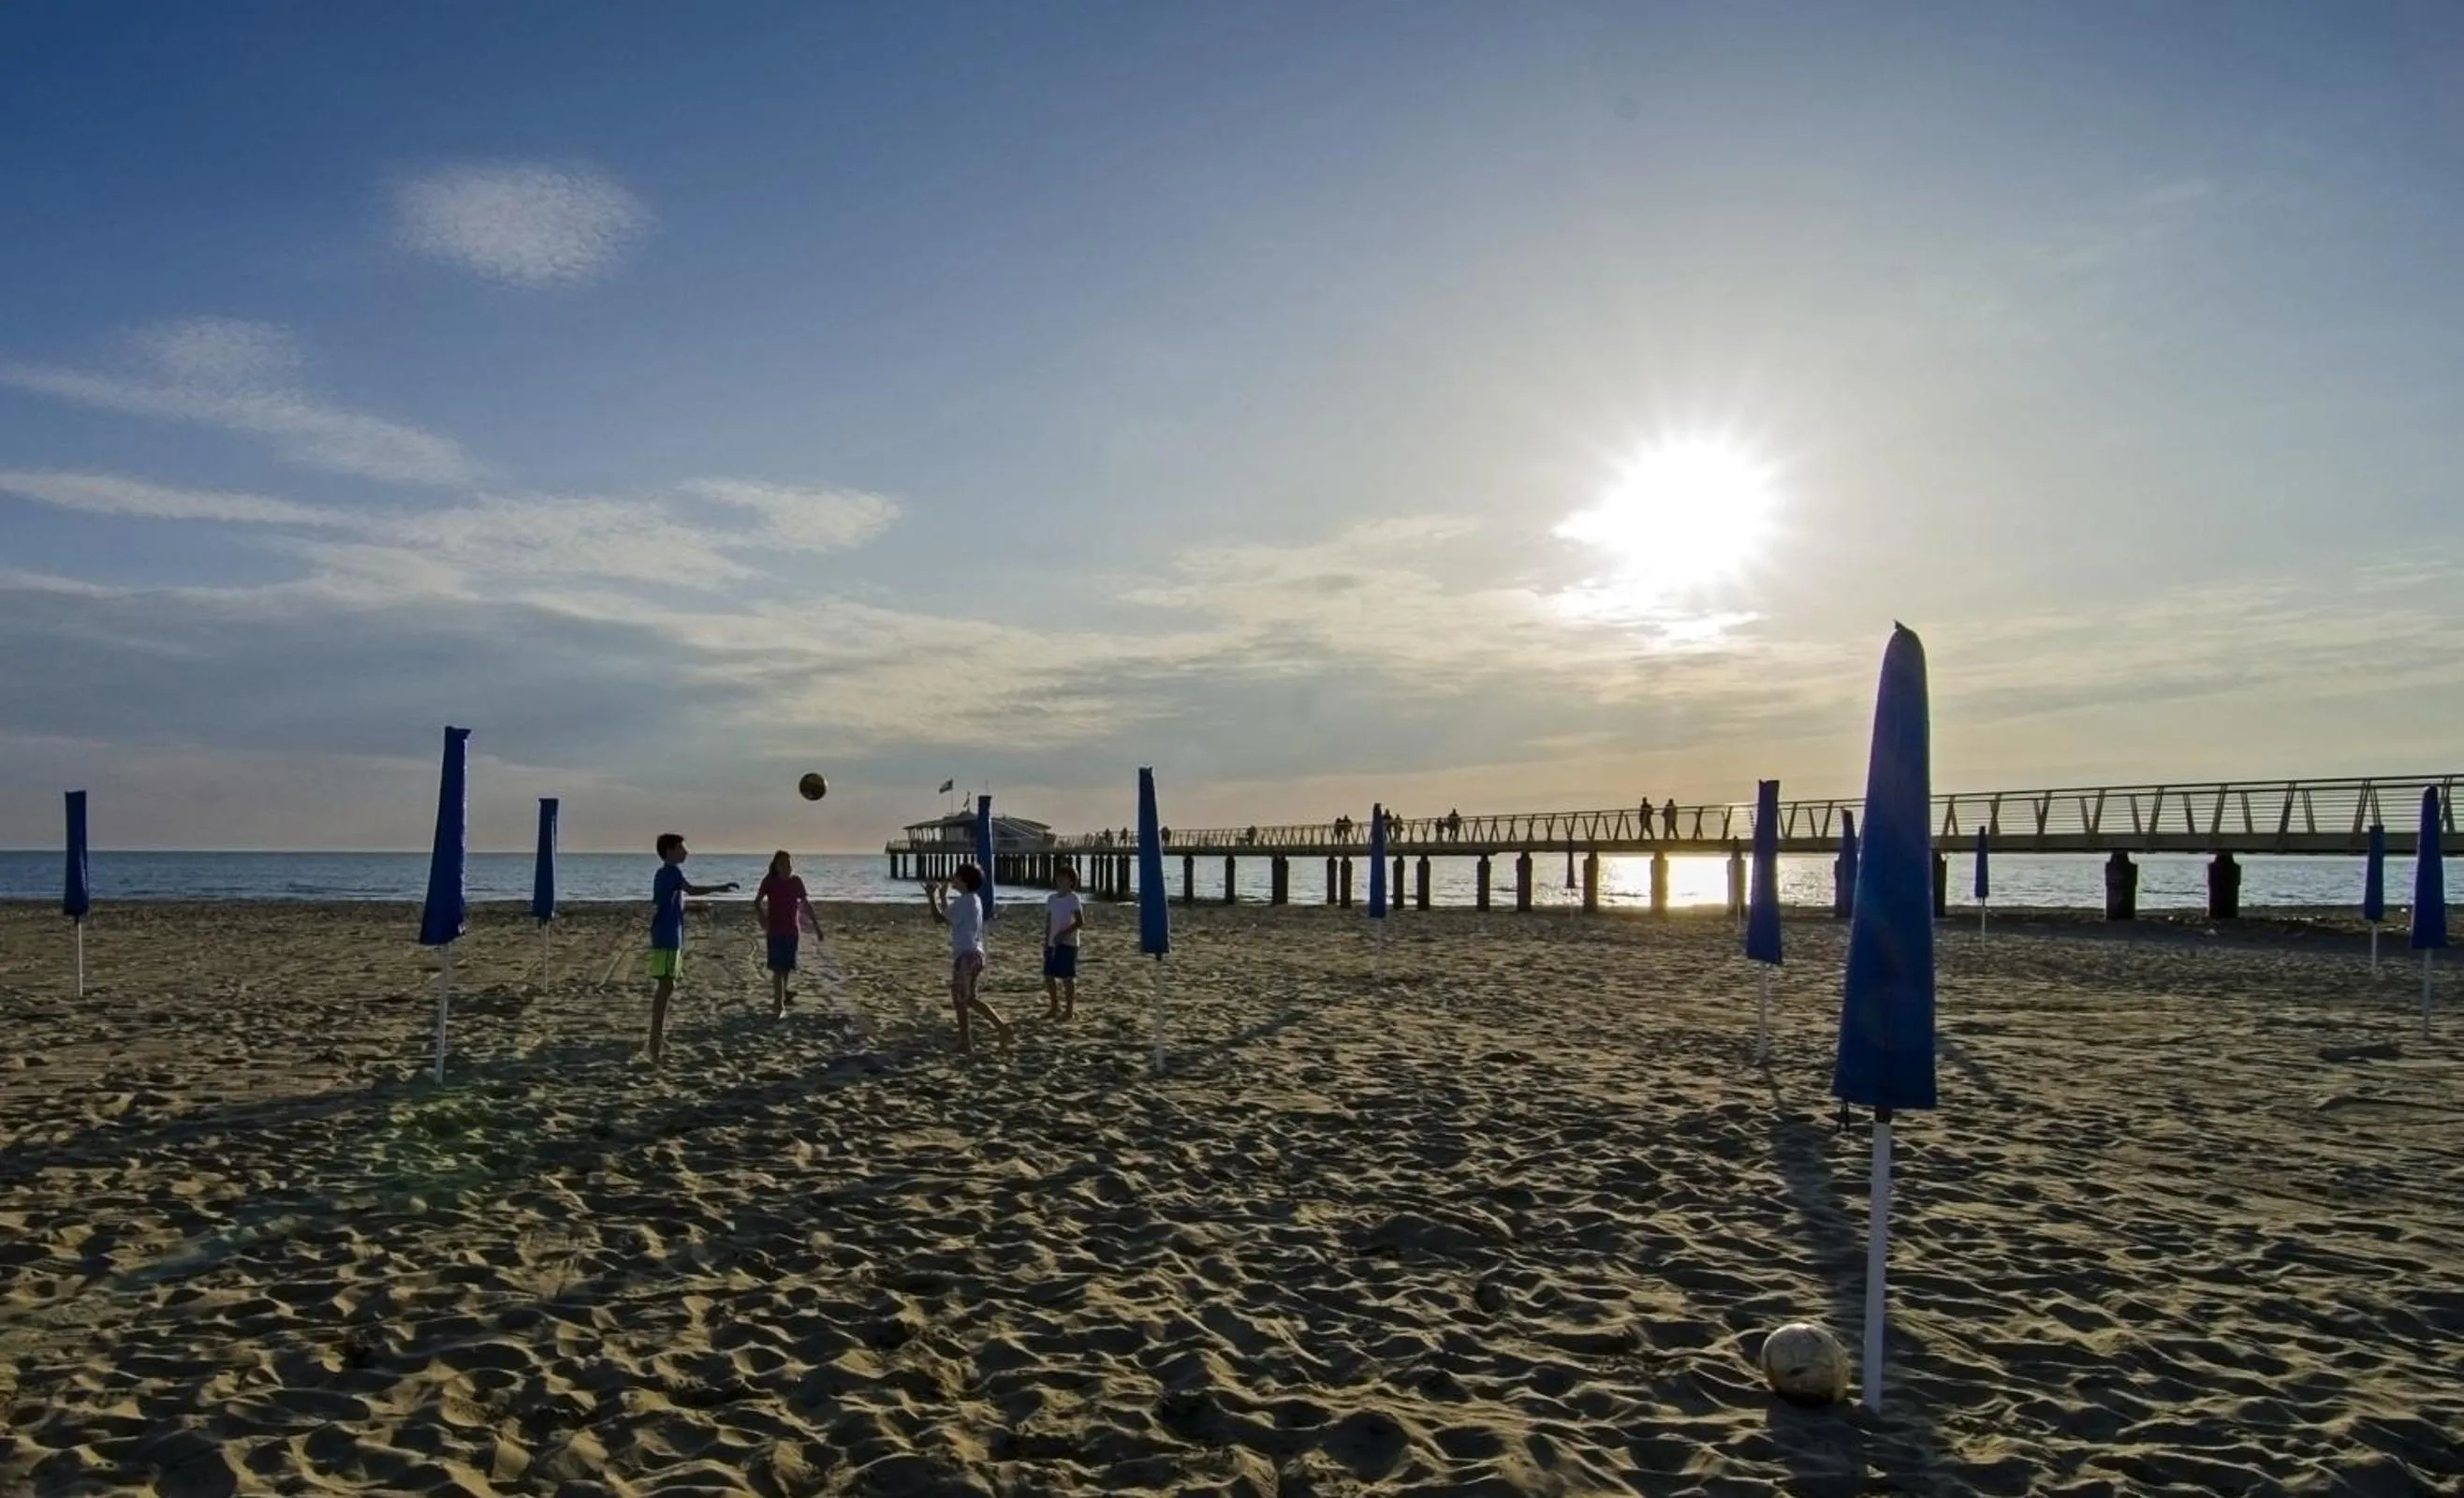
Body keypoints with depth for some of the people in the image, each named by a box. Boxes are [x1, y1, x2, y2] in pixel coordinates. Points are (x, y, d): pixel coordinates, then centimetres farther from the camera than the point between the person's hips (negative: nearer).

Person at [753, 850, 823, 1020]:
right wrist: (763, 919, -24)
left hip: (791, 931, 4)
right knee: (778, 968, -8)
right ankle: (779, 1006, -9)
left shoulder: (796, 882, 3)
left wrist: (816, 924, 11)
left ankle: (779, 998, 31)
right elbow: (757, 902, -8)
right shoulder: (769, 882, -7)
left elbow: (805, 904, 11)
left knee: (786, 968, 13)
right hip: (775, 931, -4)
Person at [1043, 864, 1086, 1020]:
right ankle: (1054, 1008, 19)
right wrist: (1046, 942, 10)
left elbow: (1081, 922, -12)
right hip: (1052, 943, 6)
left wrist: (1064, 933, -20)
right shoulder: (1051, 898, 11)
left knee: (1067, 977, -4)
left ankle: (1070, 1010, 4)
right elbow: (1048, 922, 14)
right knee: (1049, 976, 7)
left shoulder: (1073, 899, -7)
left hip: (1068, 943, -6)